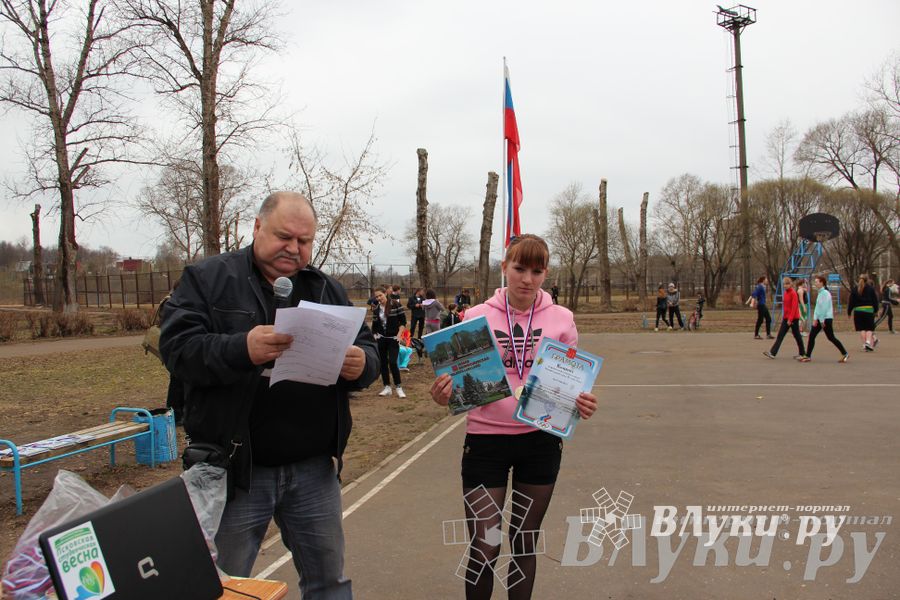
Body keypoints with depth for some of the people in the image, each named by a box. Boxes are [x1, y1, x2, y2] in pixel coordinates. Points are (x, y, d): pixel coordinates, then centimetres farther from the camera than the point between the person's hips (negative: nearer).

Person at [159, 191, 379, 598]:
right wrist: (241, 349, -30)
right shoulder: (208, 278, -1)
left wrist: (361, 364, -16)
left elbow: (368, 349, 9)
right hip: (237, 468, -3)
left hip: (314, 468, 3)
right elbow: (177, 347, -12)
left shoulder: (328, 290, 11)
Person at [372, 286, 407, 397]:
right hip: (381, 338, 5)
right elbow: (374, 325, 12)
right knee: (383, 362, 6)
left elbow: (403, 320, -7)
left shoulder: (395, 304, -9)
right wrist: (374, 336, 2)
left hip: (393, 338, -4)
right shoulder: (376, 309, 4)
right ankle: (387, 387, 16)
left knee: (392, 362, -12)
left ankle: (399, 387, -1)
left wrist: (399, 334, -13)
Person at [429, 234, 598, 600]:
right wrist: (445, 393, -19)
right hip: (486, 439, -1)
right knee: (483, 549, 1)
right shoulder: (477, 317, -2)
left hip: (541, 440, 2)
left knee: (525, 544, 16)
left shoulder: (561, 319, 0)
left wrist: (582, 403, -14)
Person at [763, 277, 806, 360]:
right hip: (786, 318, 8)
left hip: (793, 318, -8)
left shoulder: (793, 293, -13)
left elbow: (794, 307, -18)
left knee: (797, 335, 3)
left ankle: (802, 353, 17)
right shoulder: (785, 293, 10)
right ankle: (773, 353, -1)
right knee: (780, 335, 2)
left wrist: (790, 319, -21)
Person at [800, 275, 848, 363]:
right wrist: (815, 318, 6)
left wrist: (822, 320, -17)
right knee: (811, 336, 2)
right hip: (820, 319, 9)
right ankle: (808, 356, 4)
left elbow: (824, 308, -18)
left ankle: (845, 354, 12)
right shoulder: (819, 293, 13)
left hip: (826, 319, -9)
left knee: (831, 337, -1)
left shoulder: (825, 293, -15)